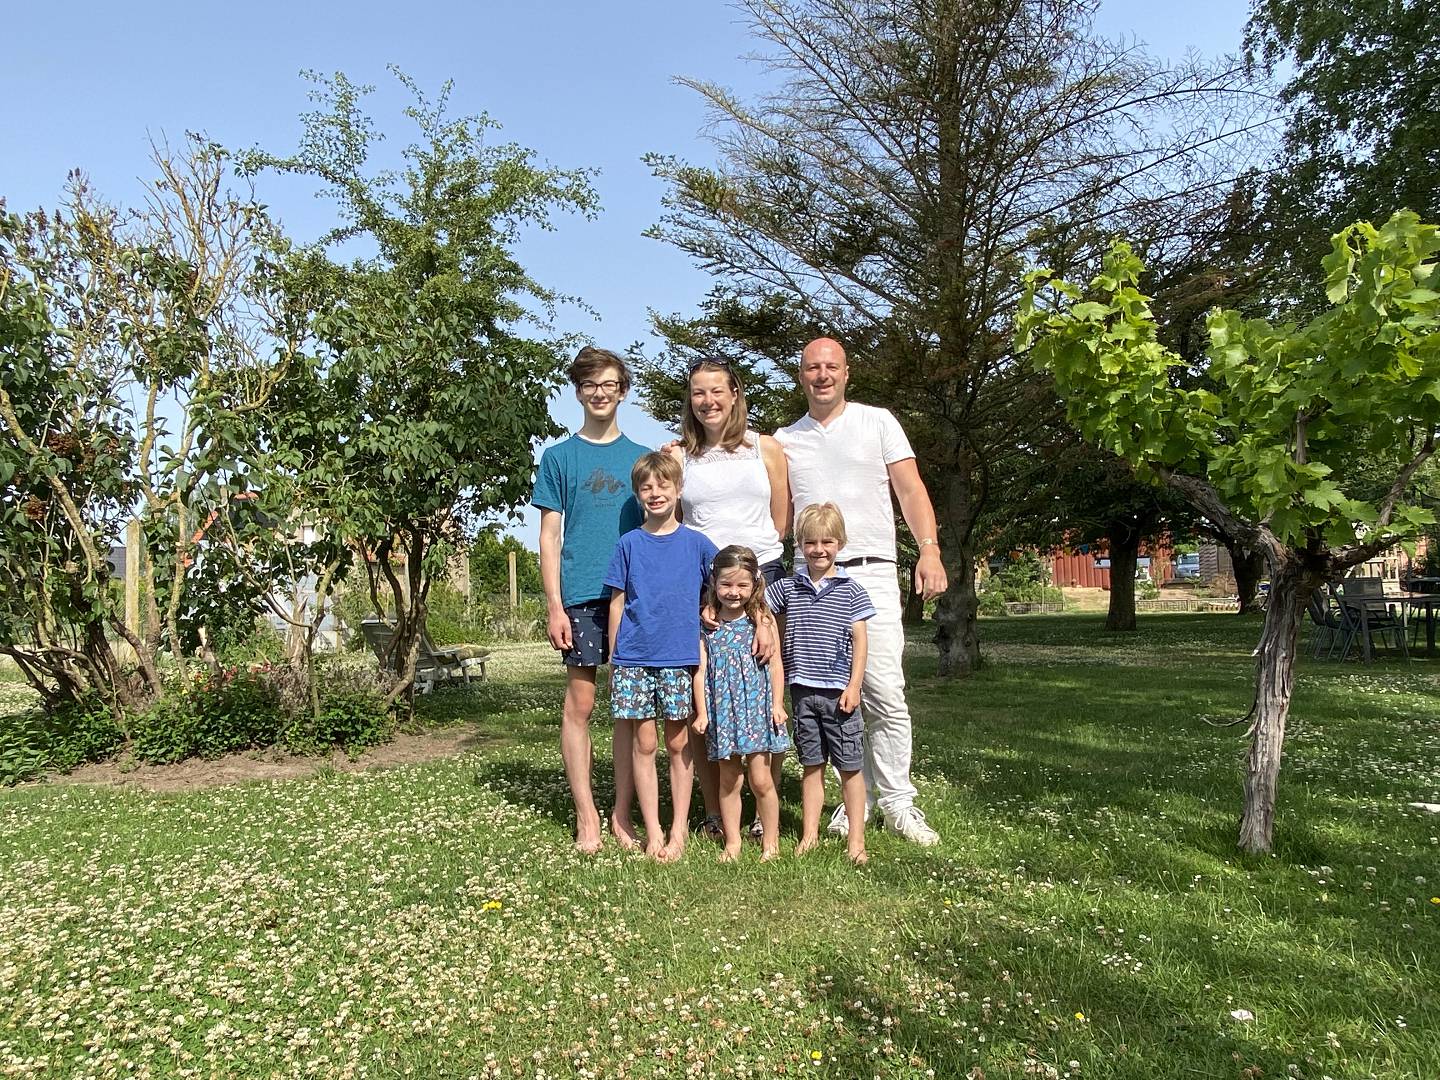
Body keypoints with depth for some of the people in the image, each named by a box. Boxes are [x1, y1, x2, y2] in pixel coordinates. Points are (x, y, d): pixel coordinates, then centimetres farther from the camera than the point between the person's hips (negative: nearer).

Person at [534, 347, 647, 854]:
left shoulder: (641, 458, 12)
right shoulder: (559, 457, 7)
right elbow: (550, 536, 4)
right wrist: (555, 606, -4)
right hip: (581, 597, -1)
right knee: (579, 703, 0)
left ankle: (622, 814, 14)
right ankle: (586, 816, 11)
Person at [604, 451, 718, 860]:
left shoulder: (696, 543, 3)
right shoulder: (629, 544, 4)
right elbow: (617, 602, 7)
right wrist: (613, 658, 5)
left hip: (680, 657, 0)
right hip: (634, 659, 1)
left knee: (678, 743, 6)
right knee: (643, 743, 4)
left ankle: (679, 831, 16)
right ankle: (653, 832, 14)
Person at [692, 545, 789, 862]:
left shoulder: (762, 621, -1)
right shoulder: (707, 626, 0)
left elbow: (775, 664, 3)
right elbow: (700, 669, 1)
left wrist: (777, 703, -2)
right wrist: (701, 712, -2)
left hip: (757, 707, -1)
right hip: (722, 709, 1)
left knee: (760, 779, 0)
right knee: (728, 780, 9)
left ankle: (771, 840, 17)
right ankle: (732, 841, 22)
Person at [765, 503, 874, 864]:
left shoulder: (850, 590, -2)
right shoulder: (788, 588, 5)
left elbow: (859, 640, -3)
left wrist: (854, 686, -8)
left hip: (838, 692, -2)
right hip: (802, 690, 2)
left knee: (850, 766, 4)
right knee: (812, 765, 12)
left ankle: (856, 838, 14)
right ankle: (809, 834, 21)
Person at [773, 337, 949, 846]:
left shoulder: (877, 422, 9)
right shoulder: (783, 441, 17)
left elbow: (911, 489, 2)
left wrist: (929, 548, -12)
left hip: (871, 576, -3)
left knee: (886, 696, -7)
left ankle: (897, 803, 5)